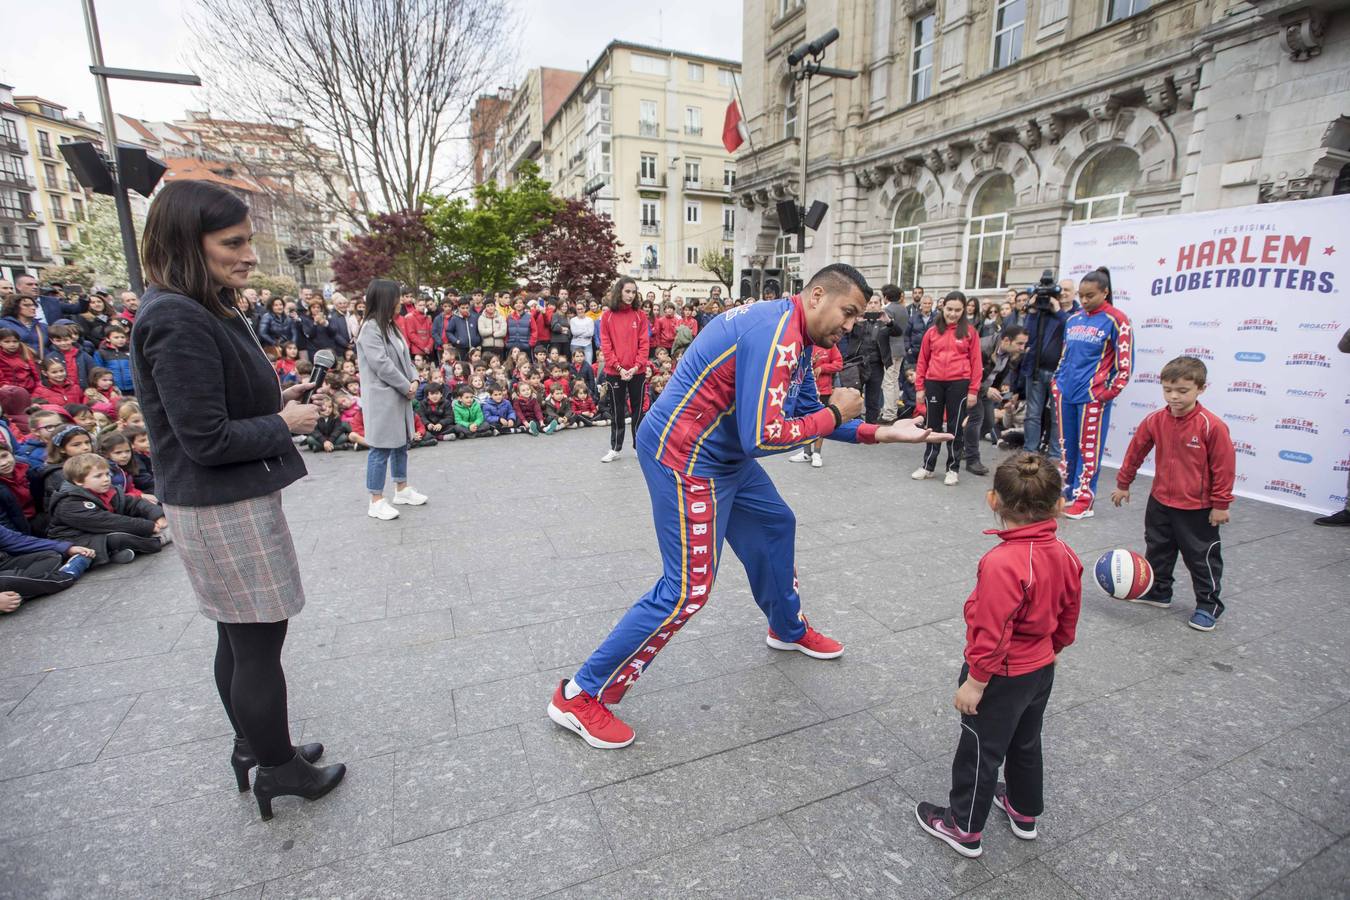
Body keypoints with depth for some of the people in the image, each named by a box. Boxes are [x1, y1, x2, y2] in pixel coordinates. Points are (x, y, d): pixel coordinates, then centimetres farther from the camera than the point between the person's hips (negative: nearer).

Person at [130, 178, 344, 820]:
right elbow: (207, 440, -22)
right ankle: (277, 768, 22)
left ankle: (255, 747, 36)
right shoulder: (178, 323, -21)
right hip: (225, 509, -10)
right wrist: (284, 424, -11)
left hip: (230, 502, 10)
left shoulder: (202, 311, 10)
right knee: (259, 640, 4)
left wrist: (275, 401, 7)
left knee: (238, 638, 20)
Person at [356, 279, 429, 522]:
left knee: (400, 443, 16)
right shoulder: (370, 328, -15)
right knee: (381, 449, -4)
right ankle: (376, 501, 4)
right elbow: (381, 364, -20)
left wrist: (414, 380, -3)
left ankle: (402, 490, 29)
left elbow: (404, 357, 13)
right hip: (382, 398, -9)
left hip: (399, 395, 9)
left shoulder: (391, 325, 13)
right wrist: (406, 386, -13)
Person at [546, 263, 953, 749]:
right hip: (686, 458, -11)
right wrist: (834, 415, -15)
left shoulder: (797, 339, 11)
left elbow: (807, 412, 15)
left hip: (723, 454, 11)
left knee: (775, 525, 23)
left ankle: (788, 629, 49)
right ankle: (581, 695, 5)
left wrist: (880, 433, 6)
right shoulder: (775, 335, -24)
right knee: (688, 589, -8)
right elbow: (762, 437, -29)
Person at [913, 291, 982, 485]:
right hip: (933, 383, 2)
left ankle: (953, 469, 16)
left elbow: (976, 362, 1)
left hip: (959, 383, -2)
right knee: (933, 425, 10)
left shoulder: (970, 331, 2)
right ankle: (928, 466, 20)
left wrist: (973, 390, -4)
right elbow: (922, 360, 8)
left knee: (955, 426, 5)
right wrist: (919, 387, 4)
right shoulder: (932, 331, 7)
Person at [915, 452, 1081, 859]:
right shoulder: (1064, 555, -8)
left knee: (981, 751, 11)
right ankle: (1025, 812, 49)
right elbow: (1068, 619, 6)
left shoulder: (1003, 563, -33)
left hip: (1002, 677, -7)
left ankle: (964, 828, 30)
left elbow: (993, 632, -28)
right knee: (1026, 743, 27)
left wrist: (975, 681, -17)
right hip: (1041, 670, 7)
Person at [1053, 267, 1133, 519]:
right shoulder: (1073, 319, 12)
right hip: (1064, 393, 6)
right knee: (1066, 445, 13)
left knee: (1089, 448, 1)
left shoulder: (1116, 320, -5)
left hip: (1092, 395, -6)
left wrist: (1110, 392, -11)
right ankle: (1064, 492, 25)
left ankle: (1084, 501, 8)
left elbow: (1125, 362, -7)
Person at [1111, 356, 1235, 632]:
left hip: (1198, 508, -5)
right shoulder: (1154, 421, -7)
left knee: (1201, 557, 8)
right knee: (1157, 550, 20)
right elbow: (1136, 452, 6)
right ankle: (1158, 591, 38)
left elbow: (1224, 467, -13)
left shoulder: (1212, 425, -20)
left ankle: (1208, 605, 25)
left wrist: (1221, 504, -9)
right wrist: (1123, 483, 14)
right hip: (1160, 501, 5)